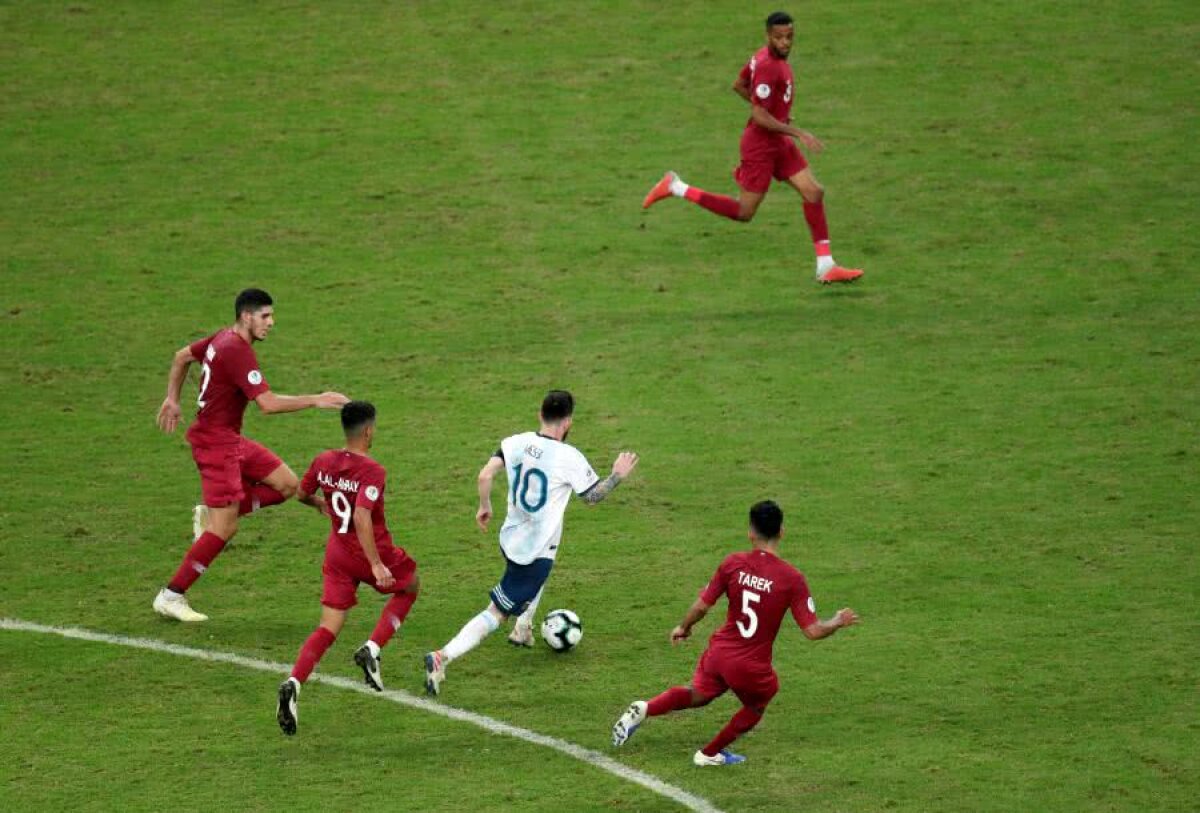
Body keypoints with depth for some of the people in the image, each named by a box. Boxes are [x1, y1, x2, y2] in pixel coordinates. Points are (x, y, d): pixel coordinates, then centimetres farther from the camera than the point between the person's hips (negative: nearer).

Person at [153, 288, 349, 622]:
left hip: (230, 439, 10)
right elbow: (268, 404, -28)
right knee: (224, 530, -8)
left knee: (286, 484, 5)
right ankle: (171, 597, 1)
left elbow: (182, 356, 25)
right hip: (215, 441, -10)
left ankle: (210, 514, 11)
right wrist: (316, 401, -24)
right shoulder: (237, 352, -22)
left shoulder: (223, 338, 8)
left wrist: (172, 399, 30)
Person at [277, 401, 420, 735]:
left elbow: (301, 494, 15)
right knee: (410, 586, 27)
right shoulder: (372, 472, -19)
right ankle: (372, 649, 9)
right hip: (372, 553, -5)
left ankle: (293, 685, -20)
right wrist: (377, 565, -29)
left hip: (337, 552, 5)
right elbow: (362, 518, -30)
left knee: (328, 629, 4)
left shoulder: (324, 462, -1)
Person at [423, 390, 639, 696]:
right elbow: (592, 496, -3)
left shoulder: (516, 443, -4)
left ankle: (523, 630, 49)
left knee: (538, 575, 40)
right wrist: (618, 476, 13)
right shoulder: (570, 458, -16)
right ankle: (443, 657, -19)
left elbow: (485, 476, -9)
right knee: (496, 614, -5)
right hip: (537, 552, -6)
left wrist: (484, 507, 8)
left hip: (510, 540, 6)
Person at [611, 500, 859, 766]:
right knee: (755, 708, 29)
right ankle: (710, 753, 38)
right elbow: (813, 631, -14)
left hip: (718, 652, 3)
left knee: (698, 694, 31)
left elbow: (701, 606, -2)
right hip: (752, 667, -3)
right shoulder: (792, 578, -16)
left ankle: (644, 709, 15)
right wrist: (838, 622, 7)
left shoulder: (733, 563, -9)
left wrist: (684, 628, 18)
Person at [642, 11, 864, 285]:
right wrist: (799, 134, -24)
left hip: (779, 142, 9)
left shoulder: (763, 55, 4)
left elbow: (739, 85, 18)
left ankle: (826, 267, 3)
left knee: (814, 192, 2)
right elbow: (759, 117, -27)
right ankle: (676, 188, 12)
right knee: (744, 213, 3)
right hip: (761, 143, -9)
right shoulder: (768, 67, -26)